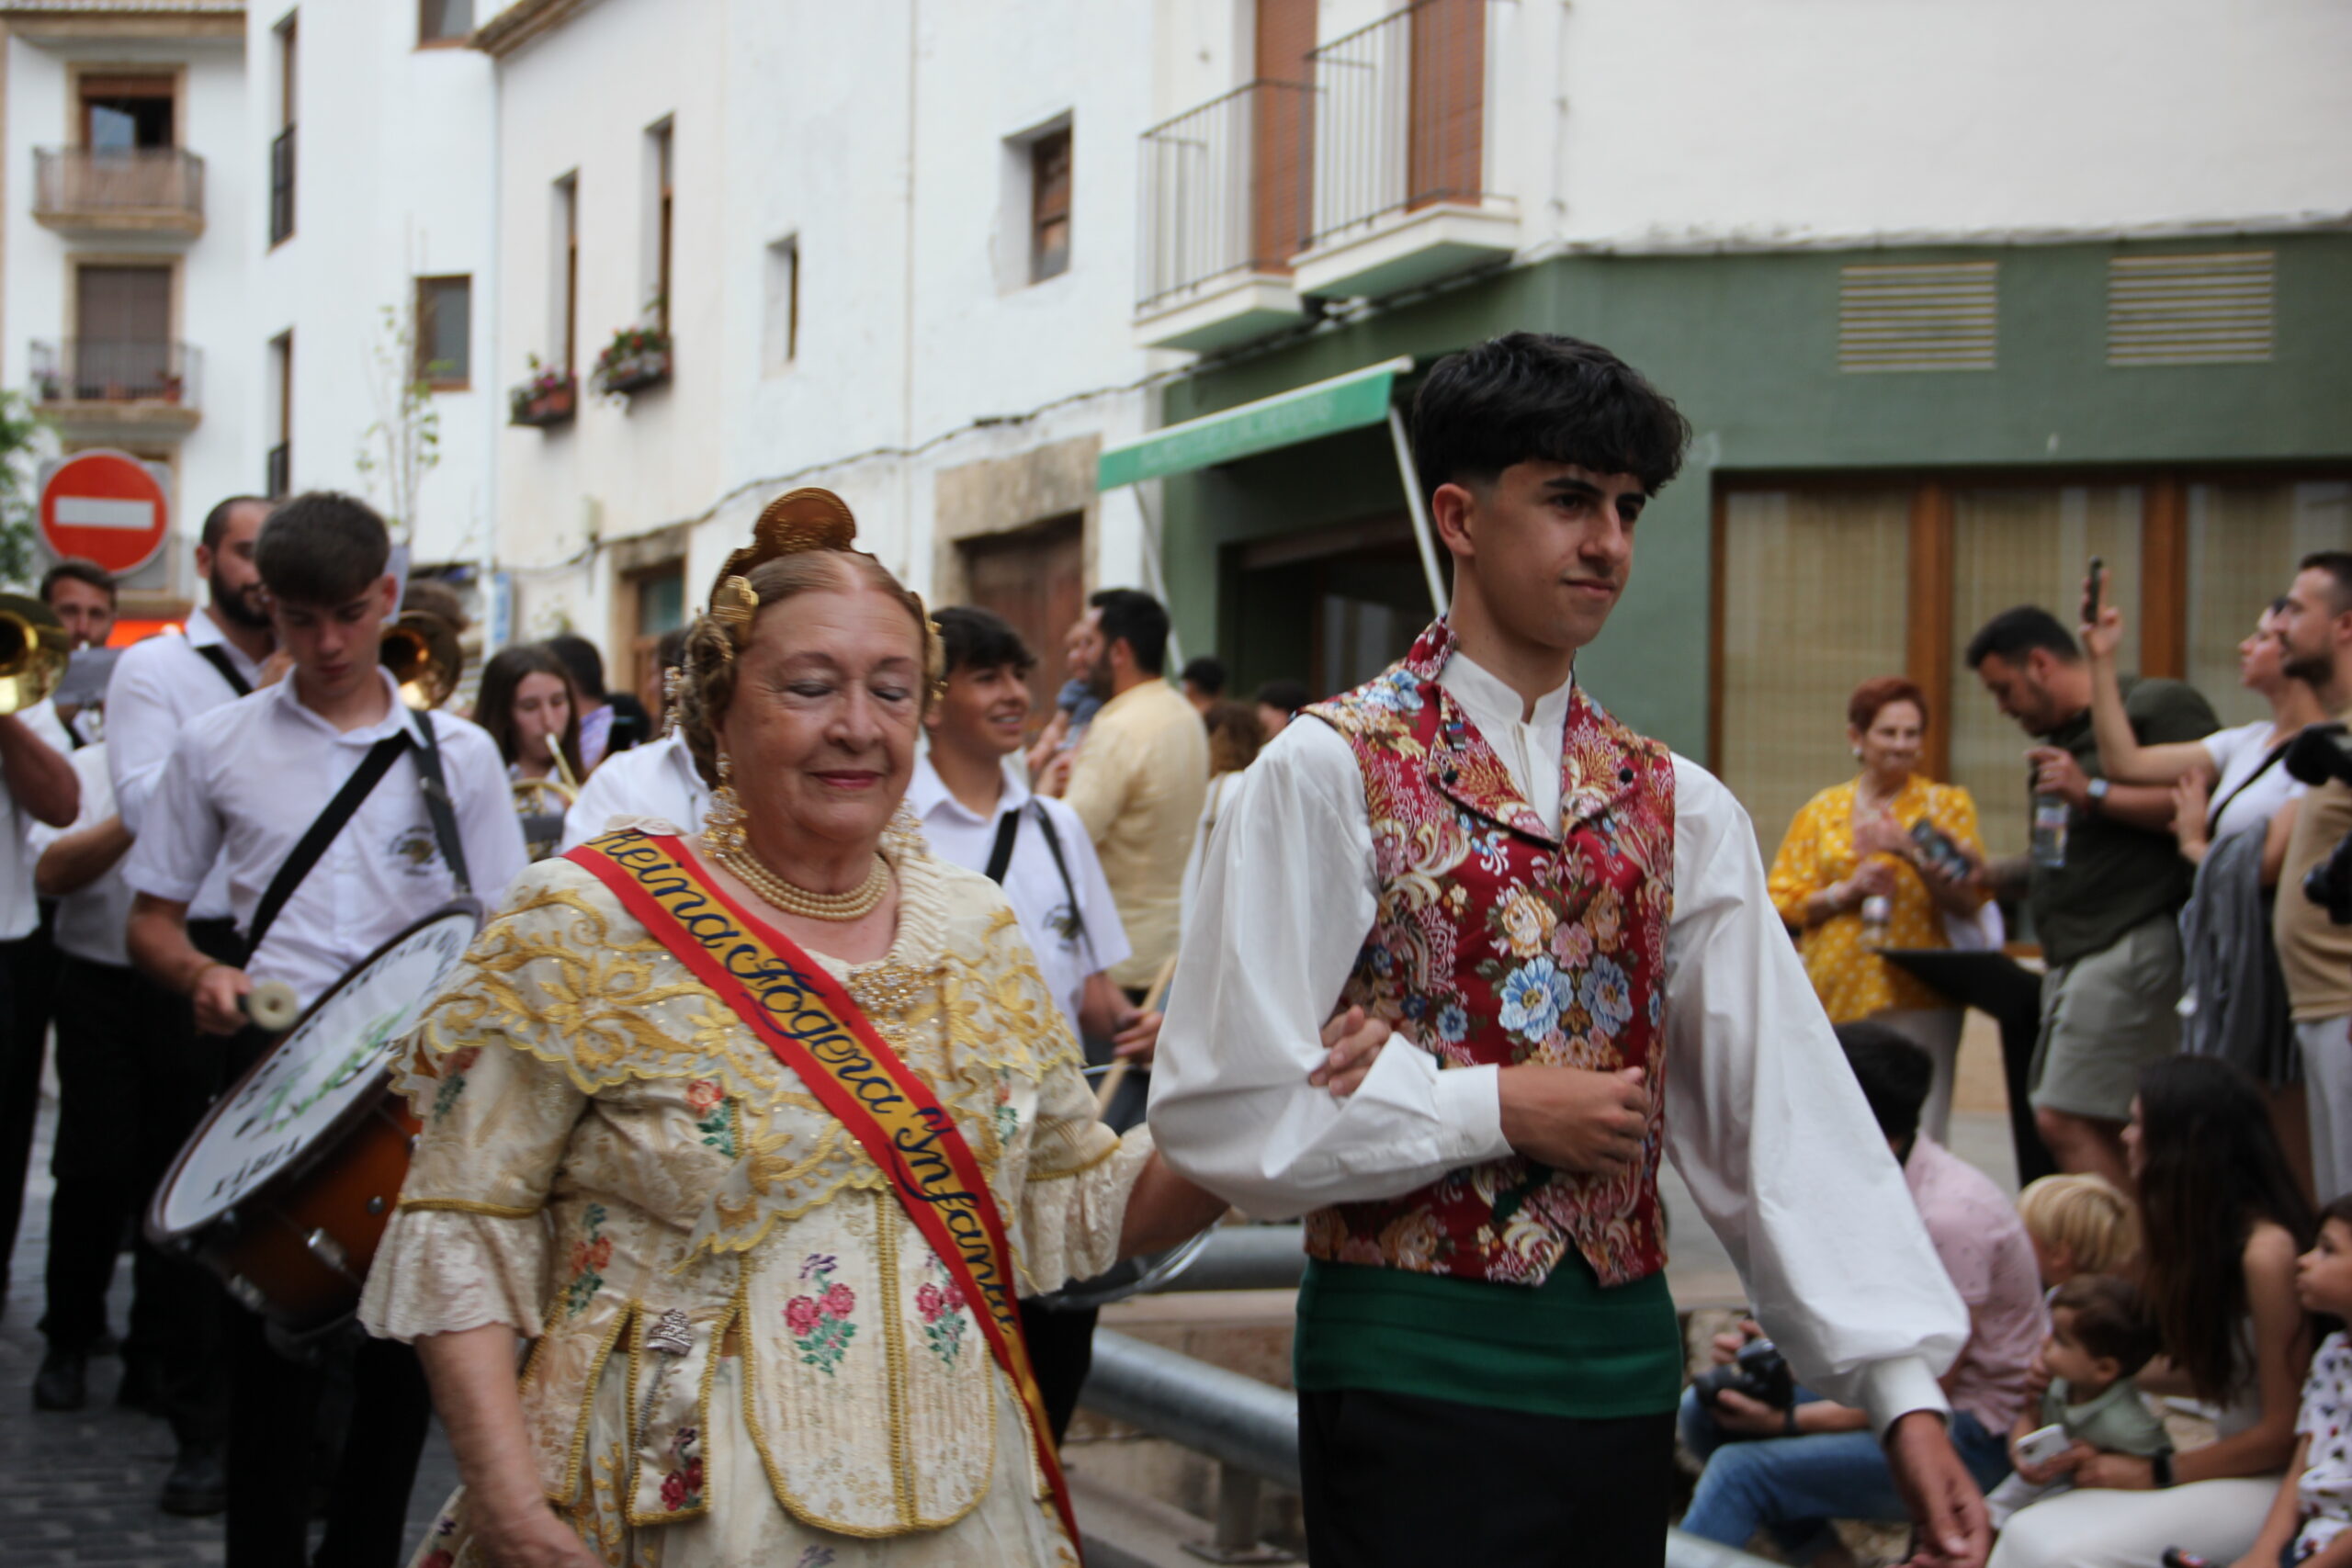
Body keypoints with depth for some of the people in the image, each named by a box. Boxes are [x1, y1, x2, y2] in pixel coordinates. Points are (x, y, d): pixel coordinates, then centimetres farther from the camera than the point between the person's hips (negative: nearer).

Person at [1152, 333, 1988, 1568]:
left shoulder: (1676, 809, 8)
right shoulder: (1330, 772, -7)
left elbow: (1786, 1108, 0)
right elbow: (1223, 1106, -12)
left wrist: (1905, 1391, -8)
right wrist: (1496, 1107, -13)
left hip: (1622, 1365, 5)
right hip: (1409, 1364, -5)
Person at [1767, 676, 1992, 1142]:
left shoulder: (1947, 804, 10)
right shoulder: (1822, 811, 15)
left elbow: (1969, 905, 1)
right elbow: (1784, 901, 10)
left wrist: (1913, 854, -12)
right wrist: (1848, 891, -6)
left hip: (1916, 997, -2)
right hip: (1835, 995, 2)